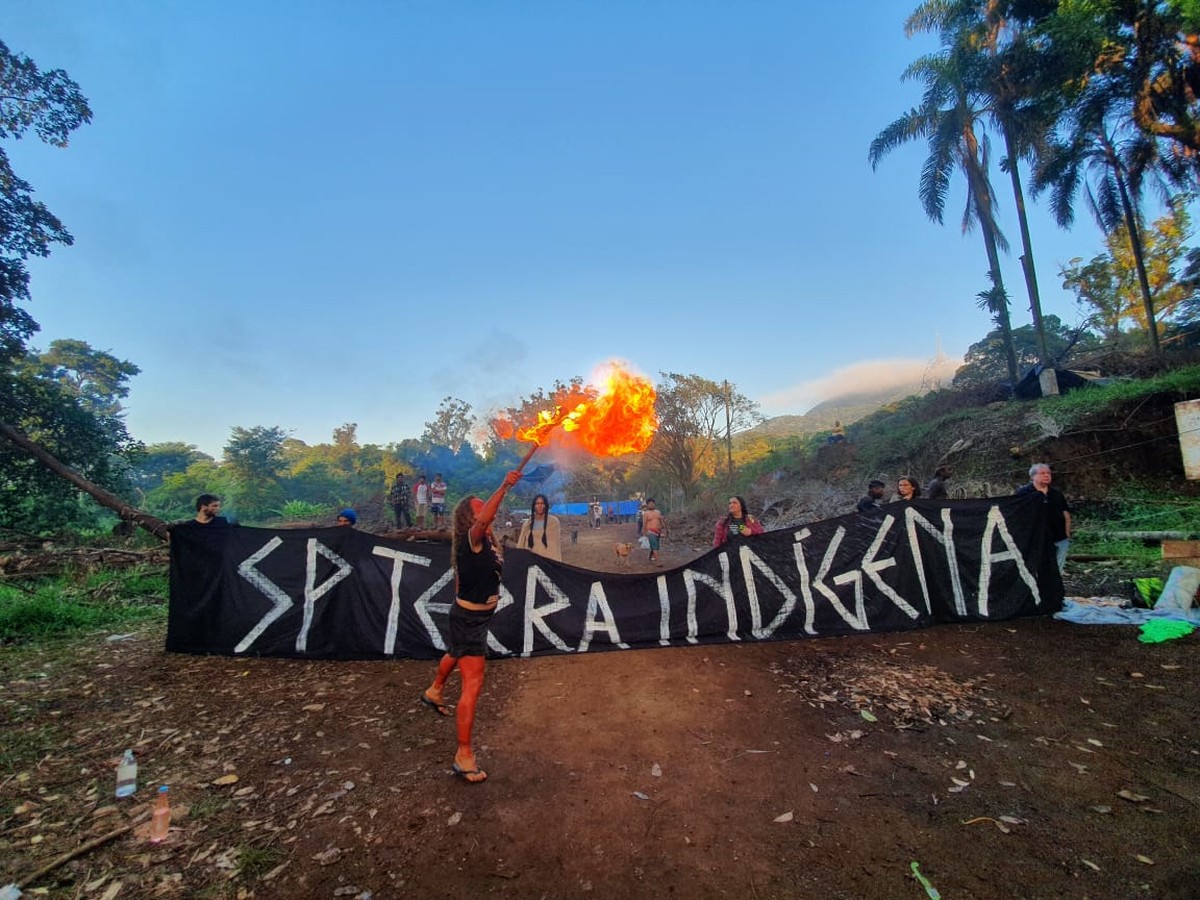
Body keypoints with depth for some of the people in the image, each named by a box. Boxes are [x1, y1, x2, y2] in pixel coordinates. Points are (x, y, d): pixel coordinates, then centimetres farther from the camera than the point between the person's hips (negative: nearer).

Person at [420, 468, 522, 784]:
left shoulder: (487, 540, 1)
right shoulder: (472, 539, -27)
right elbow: (483, 521, -49)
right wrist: (504, 487, -57)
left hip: (477, 616, 10)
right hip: (469, 619, -10)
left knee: (456, 656, 35)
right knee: (473, 685, -10)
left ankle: (434, 692, 64)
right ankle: (464, 756, -1)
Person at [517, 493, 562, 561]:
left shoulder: (553, 521, 1)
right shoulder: (527, 523, 11)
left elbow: (557, 543, -3)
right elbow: (521, 544, 12)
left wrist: (557, 562, -10)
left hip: (548, 560, -2)